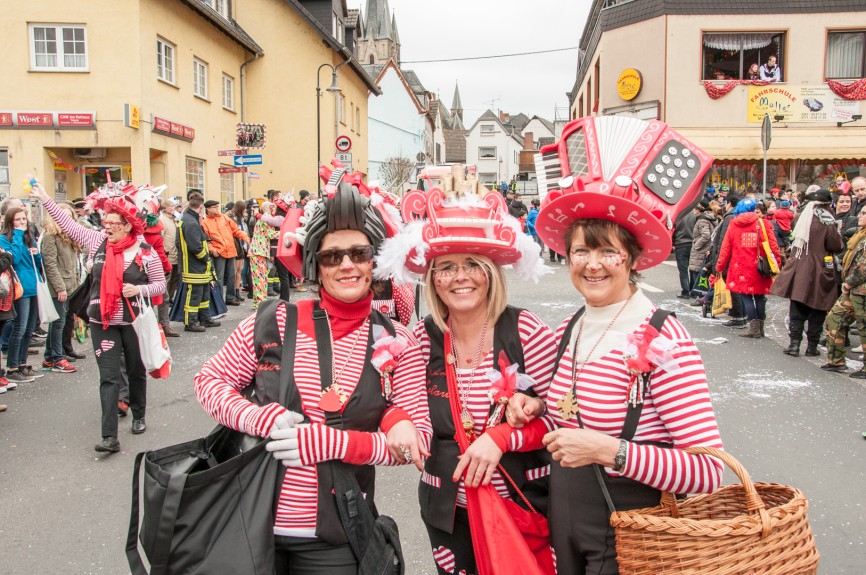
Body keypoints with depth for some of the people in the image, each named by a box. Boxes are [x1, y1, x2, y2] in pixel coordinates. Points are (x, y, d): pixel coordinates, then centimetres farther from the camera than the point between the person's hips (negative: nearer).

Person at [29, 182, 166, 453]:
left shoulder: (145, 252, -9)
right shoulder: (98, 241, 0)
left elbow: (160, 284, -3)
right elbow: (68, 223, 5)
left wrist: (139, 290, -20)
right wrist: (45, 199, 3)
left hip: (134, 322, -2)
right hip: (102, 323, 2)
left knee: (136, 371, 15)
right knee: (109, 377, -3)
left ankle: (138, 416, 37)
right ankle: (110, 436, -7)